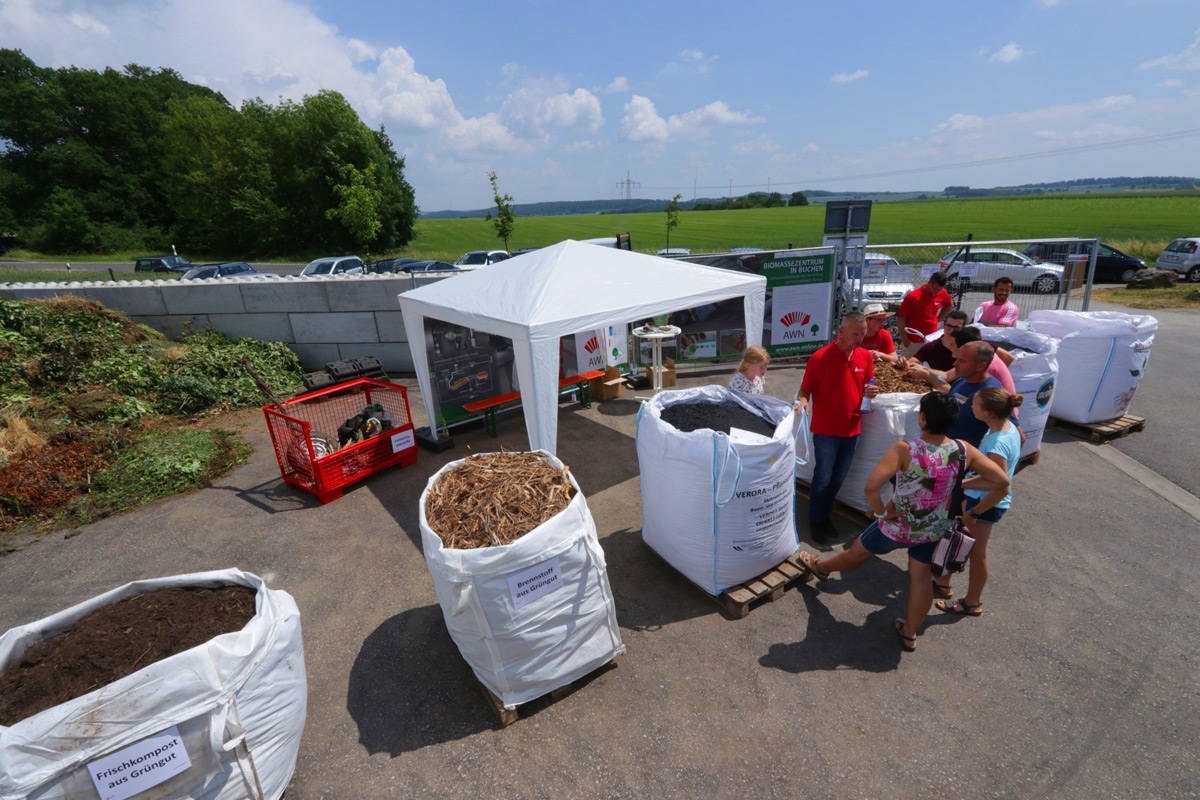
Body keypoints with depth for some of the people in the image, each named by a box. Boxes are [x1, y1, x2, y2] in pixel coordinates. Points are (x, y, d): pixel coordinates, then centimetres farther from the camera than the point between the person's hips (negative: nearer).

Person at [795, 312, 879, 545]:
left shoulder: (866, 357, 3)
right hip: (826, 430, -5)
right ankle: (815, 520, 26)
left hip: (852, 429, 5)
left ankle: (825, 514, 37)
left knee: (838, 477, 18)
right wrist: (802, 401, -29)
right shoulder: (820, 357, -13)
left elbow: (866, 388, 14)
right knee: (823, 477, 7)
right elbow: (805, 390, -8)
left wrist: (871, 392, -9)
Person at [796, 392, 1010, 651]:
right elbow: (1001, 480, -5)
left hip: (899, 527, -4)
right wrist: (960, 483, -2)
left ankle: (821, 567, 48)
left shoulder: (905, 450, -32)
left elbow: (871, 486, -40)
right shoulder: (964, 451, -16)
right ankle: (909, 633, 39)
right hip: (935, 530, 4)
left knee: (857, 553, 21)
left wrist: (881, 512, -21)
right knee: (922, 577, 21)